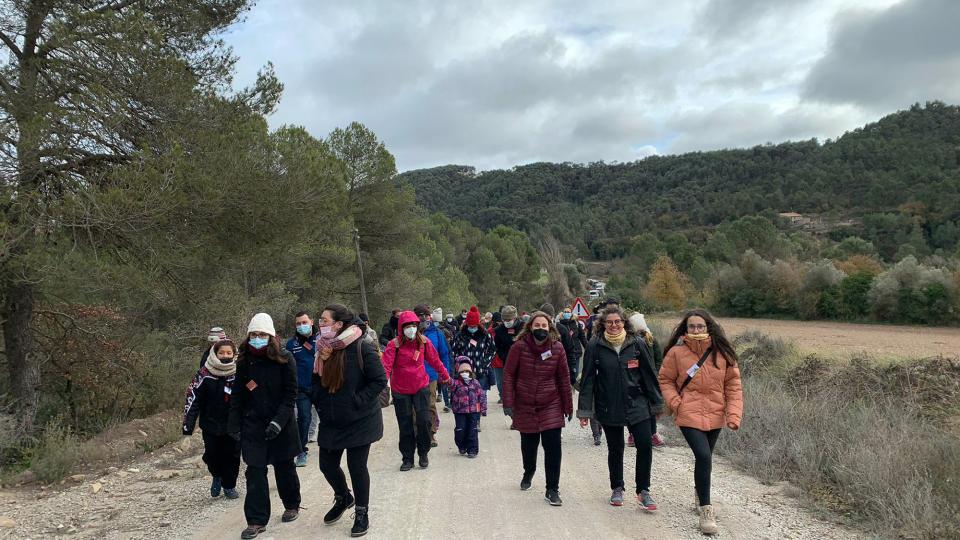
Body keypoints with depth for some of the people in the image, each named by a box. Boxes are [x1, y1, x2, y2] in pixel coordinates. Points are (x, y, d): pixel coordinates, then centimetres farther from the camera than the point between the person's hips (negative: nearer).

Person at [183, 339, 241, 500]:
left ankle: (229, 485, 25)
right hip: (211, 424, 0)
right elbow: (193, 398, -4)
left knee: (232, 455, 5)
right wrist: (188, 423, -8)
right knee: (211, 455, 4)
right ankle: (217, 477, 35)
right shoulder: (205, 374, -6)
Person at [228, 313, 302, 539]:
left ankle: (292, 505, 35)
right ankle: (256, 521, 7)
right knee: (255, 472, -1)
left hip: (281, 425, -2)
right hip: (253, 425, 2)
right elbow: (237, 395, 5)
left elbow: (290, 395, -13)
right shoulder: (245, 362, 0)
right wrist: (235, 424, 3)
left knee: (284, 466, 13)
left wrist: (278, 422, -21)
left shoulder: (285, 360, -12)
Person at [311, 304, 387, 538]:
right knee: (327, 464, 12)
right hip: (331, 420, 6)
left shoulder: (362, 347, -18)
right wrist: (319, 403, 4)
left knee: (357, 467, 4)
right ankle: (343, 498, 41)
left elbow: (380, 381, -18)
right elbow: (318, 381, 17)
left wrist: (356, 402, -20)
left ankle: (362, 513, 25)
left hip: (359, 421, -6)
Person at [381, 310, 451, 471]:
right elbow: (386, 365, -23)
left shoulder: (424, 342, -5)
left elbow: (435, 360, 7)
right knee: (405, 426, 8)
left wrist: (445, 376, 17)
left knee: (424, 421, -5)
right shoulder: (394, 344, -13)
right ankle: (407, 459, 21)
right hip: (400, 390, -1)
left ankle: (423, 453, 17)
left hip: (421, 387, 1)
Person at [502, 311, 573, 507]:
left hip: (551, 405, 0)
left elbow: (564, 378, 1)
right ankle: (528, 474, 45)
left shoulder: (557, 348, -6)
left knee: (553, 446, -7)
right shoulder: (519, 347, -11)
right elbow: (509, 375, -6)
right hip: (525, 406, 0)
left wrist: (568, 406, 4)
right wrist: (508, 403, -11)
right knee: (528, 444, 15)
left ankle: (552, 490, 6)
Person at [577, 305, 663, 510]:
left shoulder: (638, 344, -4)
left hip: (637, 405, 0)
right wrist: (584, 410, -5)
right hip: (608, 407, 0)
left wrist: (657, 404, 7)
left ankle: (643, 491, 13)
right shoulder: (595, 346, -6)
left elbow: (649, 375, 3)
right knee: (615, 449, 12)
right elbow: (588, 379, -4)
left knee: (645, 446, -5)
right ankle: (617, 489, 31)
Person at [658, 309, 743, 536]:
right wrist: (676, 403, -11)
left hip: (715, 415, 3)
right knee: (703, 457, -17)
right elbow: (665, 380, 3)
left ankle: (701, 495, 45)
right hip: (689, 415, -3)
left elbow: (733, 384, 2)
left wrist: (734, 413, -7)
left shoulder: (722, 353, -3)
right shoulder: (676, 352, -8)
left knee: (705, 458, 19)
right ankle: (705, 509, -1)